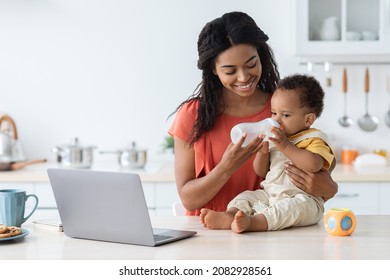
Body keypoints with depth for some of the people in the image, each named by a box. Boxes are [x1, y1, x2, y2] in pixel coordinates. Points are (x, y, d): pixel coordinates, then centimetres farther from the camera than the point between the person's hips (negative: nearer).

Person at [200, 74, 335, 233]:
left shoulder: (314, 139, -3)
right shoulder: (273, 138, 18)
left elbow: (314, 165, -26)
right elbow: (261, 172, 19)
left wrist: (284, 145, -23)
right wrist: (262, 151, -2)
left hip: (303, 198, -7)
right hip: (269, 194, 7)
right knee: (247, 197, -7)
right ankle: (230, 215, -40)